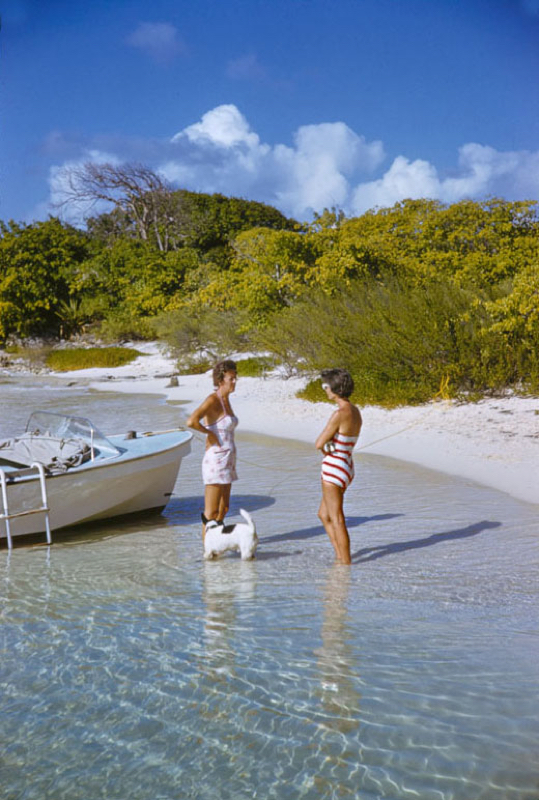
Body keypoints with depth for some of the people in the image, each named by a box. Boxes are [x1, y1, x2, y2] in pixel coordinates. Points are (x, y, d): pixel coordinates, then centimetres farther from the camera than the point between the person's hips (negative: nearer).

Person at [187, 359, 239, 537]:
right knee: (211, 512, -2)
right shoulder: (212, 400, -16)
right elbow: (191, 421, -31)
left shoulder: (225, 400, 11)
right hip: (215, 461, -10)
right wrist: (210, 433, -16)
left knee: (223, 509, 19)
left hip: (226, 461, 10)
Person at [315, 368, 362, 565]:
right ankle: (340, 556, 27)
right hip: (346, 468, 10)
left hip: (335, 471, -10)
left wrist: (325, 448, 4)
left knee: (337, 521, 1)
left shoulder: (340, 414, -22)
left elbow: (319, 444, -19)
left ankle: (346, 563, 9)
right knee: (323, 515, 22)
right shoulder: (355, 411, 7)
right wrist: (329, 447, -2)